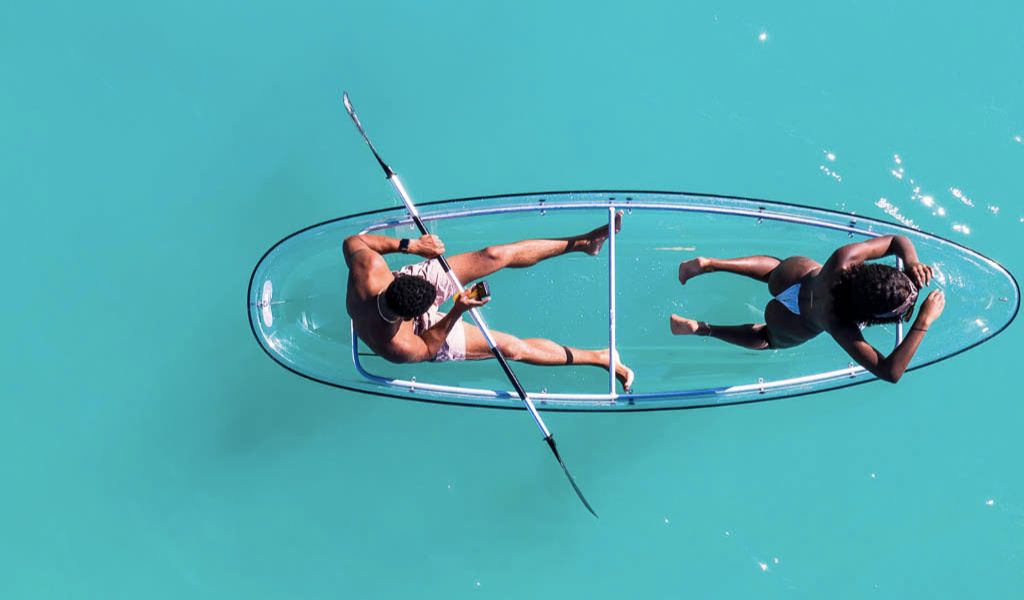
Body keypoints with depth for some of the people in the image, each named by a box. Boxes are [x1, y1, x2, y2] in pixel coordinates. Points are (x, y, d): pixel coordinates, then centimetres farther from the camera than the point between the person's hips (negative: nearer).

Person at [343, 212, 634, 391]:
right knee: (512, 348, -4)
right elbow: (428, 347, -21)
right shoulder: (403, 349, -45)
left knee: (496, 255, -5)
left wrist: (409, 244, -27)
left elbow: (353, 241, -19)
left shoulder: (369, 268, -41)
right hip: (430, 331, -4)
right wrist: (456, 312, -32)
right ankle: (599, 357, 14)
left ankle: (582, 242, 14)